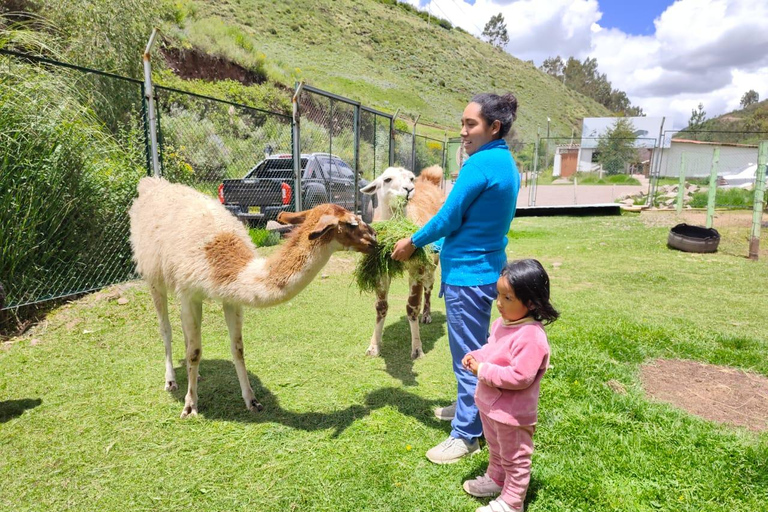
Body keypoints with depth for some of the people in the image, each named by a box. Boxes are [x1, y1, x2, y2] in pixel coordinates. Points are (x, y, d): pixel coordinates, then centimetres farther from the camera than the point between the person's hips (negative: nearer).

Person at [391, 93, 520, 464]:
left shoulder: (480, 164, -19)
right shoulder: (507, 163, 10)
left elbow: (448, 218, -15)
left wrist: (412, 243, -1)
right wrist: (445, 247, 19)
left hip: (468, 273, -10)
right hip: (485, 268, 10)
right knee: (474, 349, 23)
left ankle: (466, 435, 17)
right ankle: (468, 406, 42)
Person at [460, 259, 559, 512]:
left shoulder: (531, 337, -31)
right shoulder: (502, 323, -2)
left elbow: (519, 377, -33)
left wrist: (483, 371, -27)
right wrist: (475, 356, -5)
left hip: (512, 413, -9)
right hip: (489, 404, 9)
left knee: (515, 460, 16)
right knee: (496, 450, 32)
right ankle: (495, 478, 55)